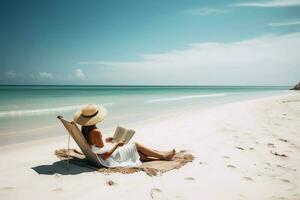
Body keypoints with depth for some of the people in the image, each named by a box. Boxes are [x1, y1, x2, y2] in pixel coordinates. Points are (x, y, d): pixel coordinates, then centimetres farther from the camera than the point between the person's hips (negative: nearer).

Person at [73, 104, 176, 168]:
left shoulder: (85, 130, -2)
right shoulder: (95, 132, -30)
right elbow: (104, 156, -28)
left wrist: (105, 141, 10)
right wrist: (117, 145, -16)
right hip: (110, 160, -9)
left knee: (137, 153, 17)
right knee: (136, 145, 5)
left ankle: (162, 157, 27)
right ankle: (163, 156, 21)